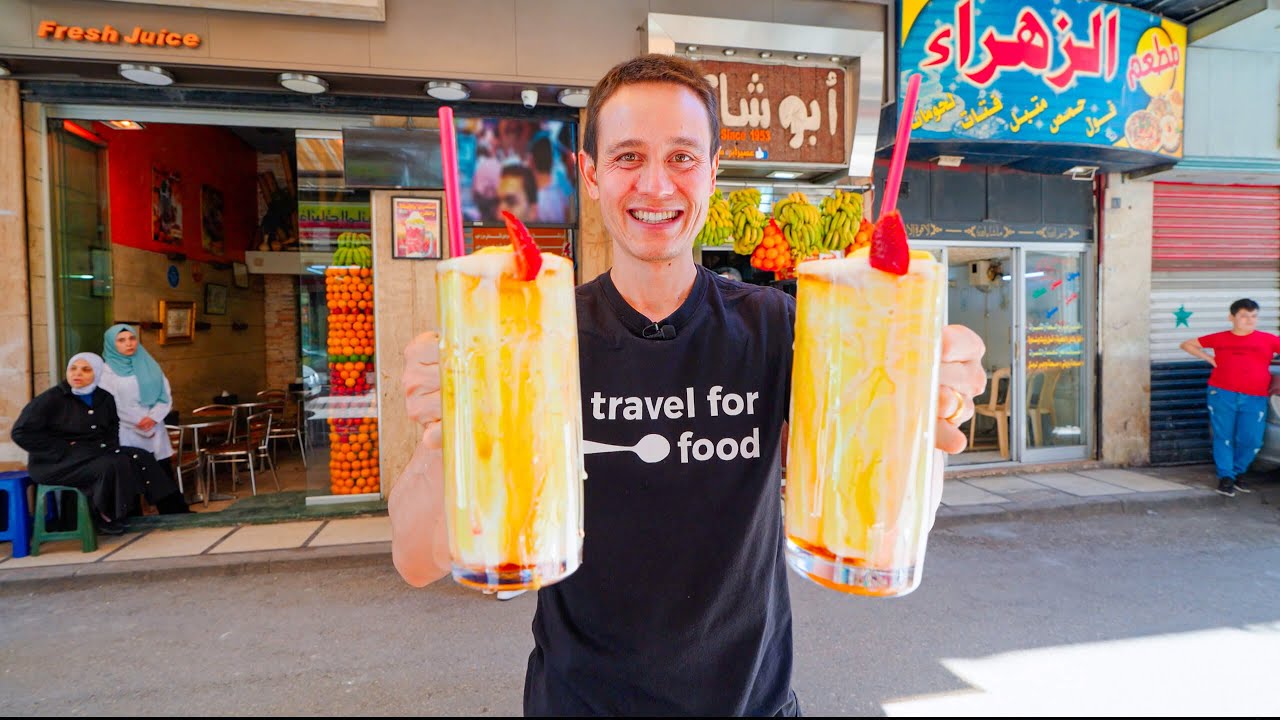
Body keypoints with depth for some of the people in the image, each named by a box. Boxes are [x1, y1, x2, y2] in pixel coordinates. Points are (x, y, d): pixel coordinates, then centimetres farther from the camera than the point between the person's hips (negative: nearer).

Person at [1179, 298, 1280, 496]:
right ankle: (1225, 477, 10)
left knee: (1251, 439, -1)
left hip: (1255, 398, 1)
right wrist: (1209, 358, 7)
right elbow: (1187, 344, 19)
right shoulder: (1219, 338, 8)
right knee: (1223, 437, 1)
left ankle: (1238, 473, 23)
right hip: (1222, 394, 0)